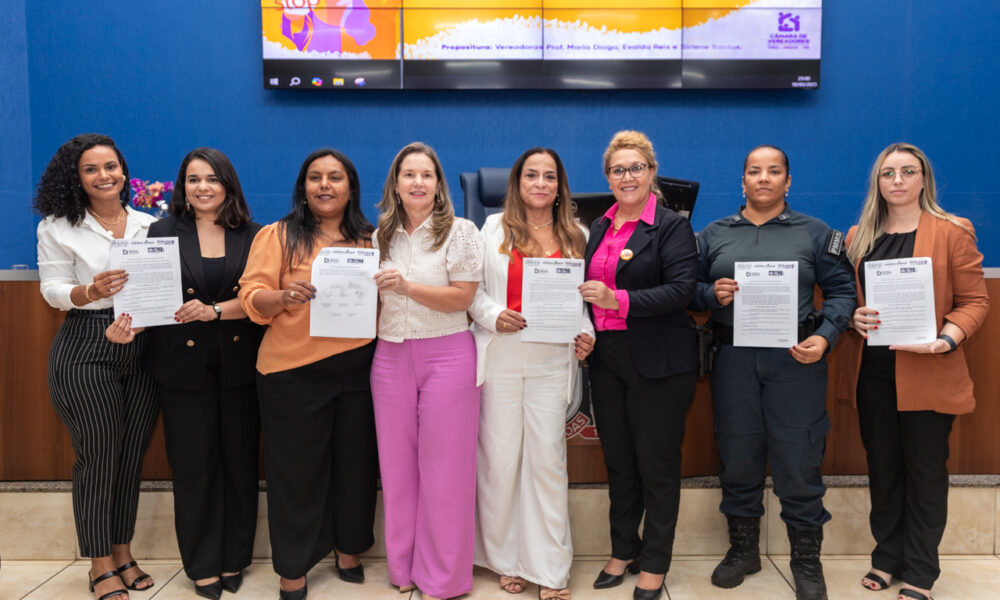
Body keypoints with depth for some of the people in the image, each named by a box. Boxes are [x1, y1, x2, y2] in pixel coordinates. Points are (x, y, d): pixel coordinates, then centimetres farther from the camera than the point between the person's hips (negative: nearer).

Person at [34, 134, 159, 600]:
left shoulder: (150, 225, 8)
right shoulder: (57, 228, 0)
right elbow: (53, 290, -4)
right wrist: (90, 291, -24)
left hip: (143, 349, 3)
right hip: (86, 352, -3)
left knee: (132, 455, 10)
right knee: (98, 457, 1)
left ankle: (123, 553, 28)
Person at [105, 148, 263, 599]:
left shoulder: (251, 236, 3)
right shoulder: (162, 234, 4)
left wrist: (213, 311, -20)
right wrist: (128, 326, -20)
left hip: (239, 363, 1)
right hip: (184, 364, 0)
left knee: (239, 459, 7)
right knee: (193, 464, 5)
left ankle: (234, 558, 25)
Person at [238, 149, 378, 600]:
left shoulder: (369, 241, 10)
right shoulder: (279, 236, 1)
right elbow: (253, 299, -6)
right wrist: (285, 296, -25)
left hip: (357, 366, 3)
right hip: (293, 372, -3)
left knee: (354, 461, 11)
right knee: (297, 468, 6)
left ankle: (348, 547, 32)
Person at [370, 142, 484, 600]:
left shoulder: (460, 232, -3)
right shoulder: (382, 236, 11)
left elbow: (462, 297, -11)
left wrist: (407, 286, -19)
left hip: (446, 356, -4)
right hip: (390, 356, 4)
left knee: (443, 468, 2)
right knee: (397, 466, 10)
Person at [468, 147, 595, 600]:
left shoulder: (575, 236, 10)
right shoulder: (495, 228, 6)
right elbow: (473, 287, 4)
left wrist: (586, 333, -4)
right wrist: (493, 315, -13)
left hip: (552, 359, 1)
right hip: (501, 355, 0)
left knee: (548, 458, 1)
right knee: (501, 456, 5)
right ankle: (506, 560, 22)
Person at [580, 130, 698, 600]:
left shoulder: (672, 226, -6)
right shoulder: (598, 229, 13)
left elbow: (681, 289, -17)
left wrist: (619, 300, -25)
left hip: (658, 362, -6)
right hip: (606, 357, 6)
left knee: (656, 464, 5)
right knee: (617, 460, 15)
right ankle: (623, 550, 32)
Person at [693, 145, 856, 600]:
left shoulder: (815, 234, 7)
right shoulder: (713, 235, 11)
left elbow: (842, 290, 3)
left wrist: (824, 337, -11)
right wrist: (712, 294, -11)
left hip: (797, 360, -1)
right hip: (733, 361, 2)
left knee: (798, 461, 2)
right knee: (738, 459, 9)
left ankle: (806, 561, 22)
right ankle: (742, 549, 28)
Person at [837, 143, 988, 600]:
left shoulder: (952, 232, -2)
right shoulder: (858, 236, 9)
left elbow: (974, 300, -4)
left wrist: (947, 339, -20)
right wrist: (854, 317, -10)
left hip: (927, 374, -3)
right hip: (872, 370, 4)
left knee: (925, 472, 6)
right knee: (882, 467, 12)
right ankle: (887, 558, 28)